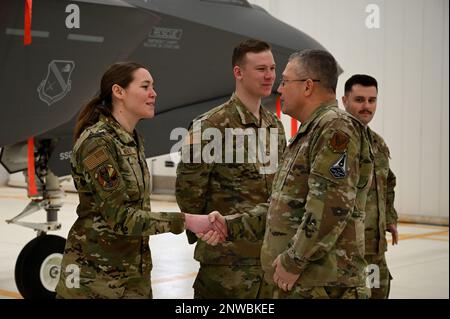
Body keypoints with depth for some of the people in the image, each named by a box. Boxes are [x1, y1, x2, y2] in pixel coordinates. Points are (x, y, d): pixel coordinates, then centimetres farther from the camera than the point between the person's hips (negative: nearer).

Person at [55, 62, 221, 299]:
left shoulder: (133, 139, 9)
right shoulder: (97, 142, -17)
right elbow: (120, 216, -21)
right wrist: (184, 220, -21)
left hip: (133, 271, 8)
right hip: (95, 274, -8)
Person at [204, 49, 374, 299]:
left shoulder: (337, 129, -13)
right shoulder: (306, 135, 20)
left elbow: (332, 208, -22)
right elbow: (282, 207, 21)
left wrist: (293, 262, -18)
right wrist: (231, 226, 10)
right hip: (292, 283, 9)